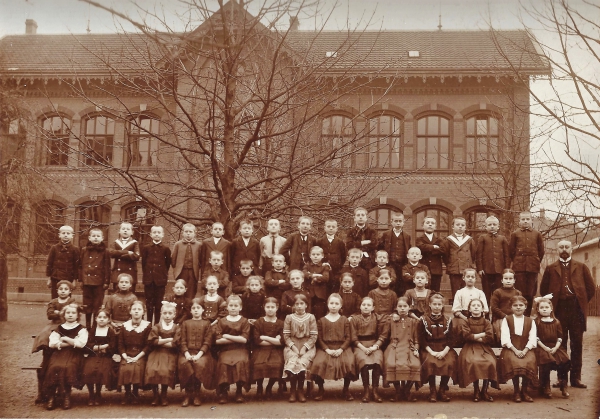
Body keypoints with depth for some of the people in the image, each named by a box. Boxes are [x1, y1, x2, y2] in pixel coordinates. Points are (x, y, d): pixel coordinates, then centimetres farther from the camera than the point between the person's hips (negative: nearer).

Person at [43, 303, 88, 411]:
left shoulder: (81, 329, 11)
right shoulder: (59, 328, 17)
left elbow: (81, 343, -8)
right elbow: (52, 343, 1)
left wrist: (66, 339, -3)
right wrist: (72, 343, -4)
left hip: (74, 354, -2)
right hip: (59, 353, 2)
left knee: (68, 367, -33)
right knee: (54, 367, -29)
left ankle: (67, 395, -20)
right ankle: (51, 396, -19)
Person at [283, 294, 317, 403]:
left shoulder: (311, 317, 7)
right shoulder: (289, 317, 9)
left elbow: (314, 336, 1)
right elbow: (286, 336, 4)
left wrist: (305, 347, -11)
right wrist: (293, 346, -11)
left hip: (307, 347, 0)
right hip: (292, 346, 1)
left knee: (302, 363, -30)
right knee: (292, 363, -29)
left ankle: (300, 390, -8)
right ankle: (293, 390, -10)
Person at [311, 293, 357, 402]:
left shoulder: (344, 320, 11)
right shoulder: (321, 321, 11)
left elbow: (348, 338, 3)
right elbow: (319, 338, 4)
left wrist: (341, 349, -12)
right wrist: (327, 349, -11)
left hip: (342, 347, 0)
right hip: (325, 348, 0)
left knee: (348, 363, -29)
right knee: (319, 363, -29)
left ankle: (346, 389, -6)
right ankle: (320, 389, -5)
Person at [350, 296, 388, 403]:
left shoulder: (378, 319, 11)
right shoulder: (354, 320, 9)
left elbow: (382, 336, 6)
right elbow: (354, 338, 4)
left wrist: (374, 347, -10)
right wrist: (364, 348, -10)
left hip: (374, 346, 1)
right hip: (360, 347, -1)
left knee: (377, 362, -32)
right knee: (365, 363, -33)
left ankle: (375, 390, -21)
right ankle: (366, 390, -21)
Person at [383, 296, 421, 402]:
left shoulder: (413, 322, 17)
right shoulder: (392, 320, 17)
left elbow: (416, 338, 14)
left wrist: (416, 349, -2)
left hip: (409, 348, 1)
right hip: (395, 347, 0)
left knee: (415, 365, -30)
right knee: (391, 364, -33)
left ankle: (406, 390, -6)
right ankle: (398, 391, -10)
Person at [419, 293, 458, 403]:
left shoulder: (447, 320, 11)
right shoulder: (424, 319, 4)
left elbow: (451, 339, 5)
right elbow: (422, 340, 0)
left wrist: (444, 351, -12)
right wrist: (431, 352, -14)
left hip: (444, 349, 2)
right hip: (429, 349, -2)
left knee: (450, 362, -29)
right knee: (430, 362, -34)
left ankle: (442, 391, -10)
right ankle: (432, 392, -18)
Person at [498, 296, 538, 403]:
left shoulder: (530, 321, 16)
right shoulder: (506, 320, 11)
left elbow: (532, 339, 4)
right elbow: (505, 339, -1)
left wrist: (525, 350, -14)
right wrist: (515, 350, -15)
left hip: (526, 349, 2)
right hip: (510, 349, -1)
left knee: (530, 361, -30)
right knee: (513, 361, -33)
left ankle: (524, 391, -12)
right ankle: (516, 391, -17)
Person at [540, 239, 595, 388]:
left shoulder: (581, 267, 11)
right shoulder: (551, 269, 10)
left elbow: (591, 287, 9)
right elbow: (543, 289, 10)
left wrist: (582, 302, 5)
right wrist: (552, 304, 5)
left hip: (577, 310, 0)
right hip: (559, 310, 0)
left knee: (577, 345, 3)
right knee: (560, 345, 2)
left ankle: (576, 377, 8)